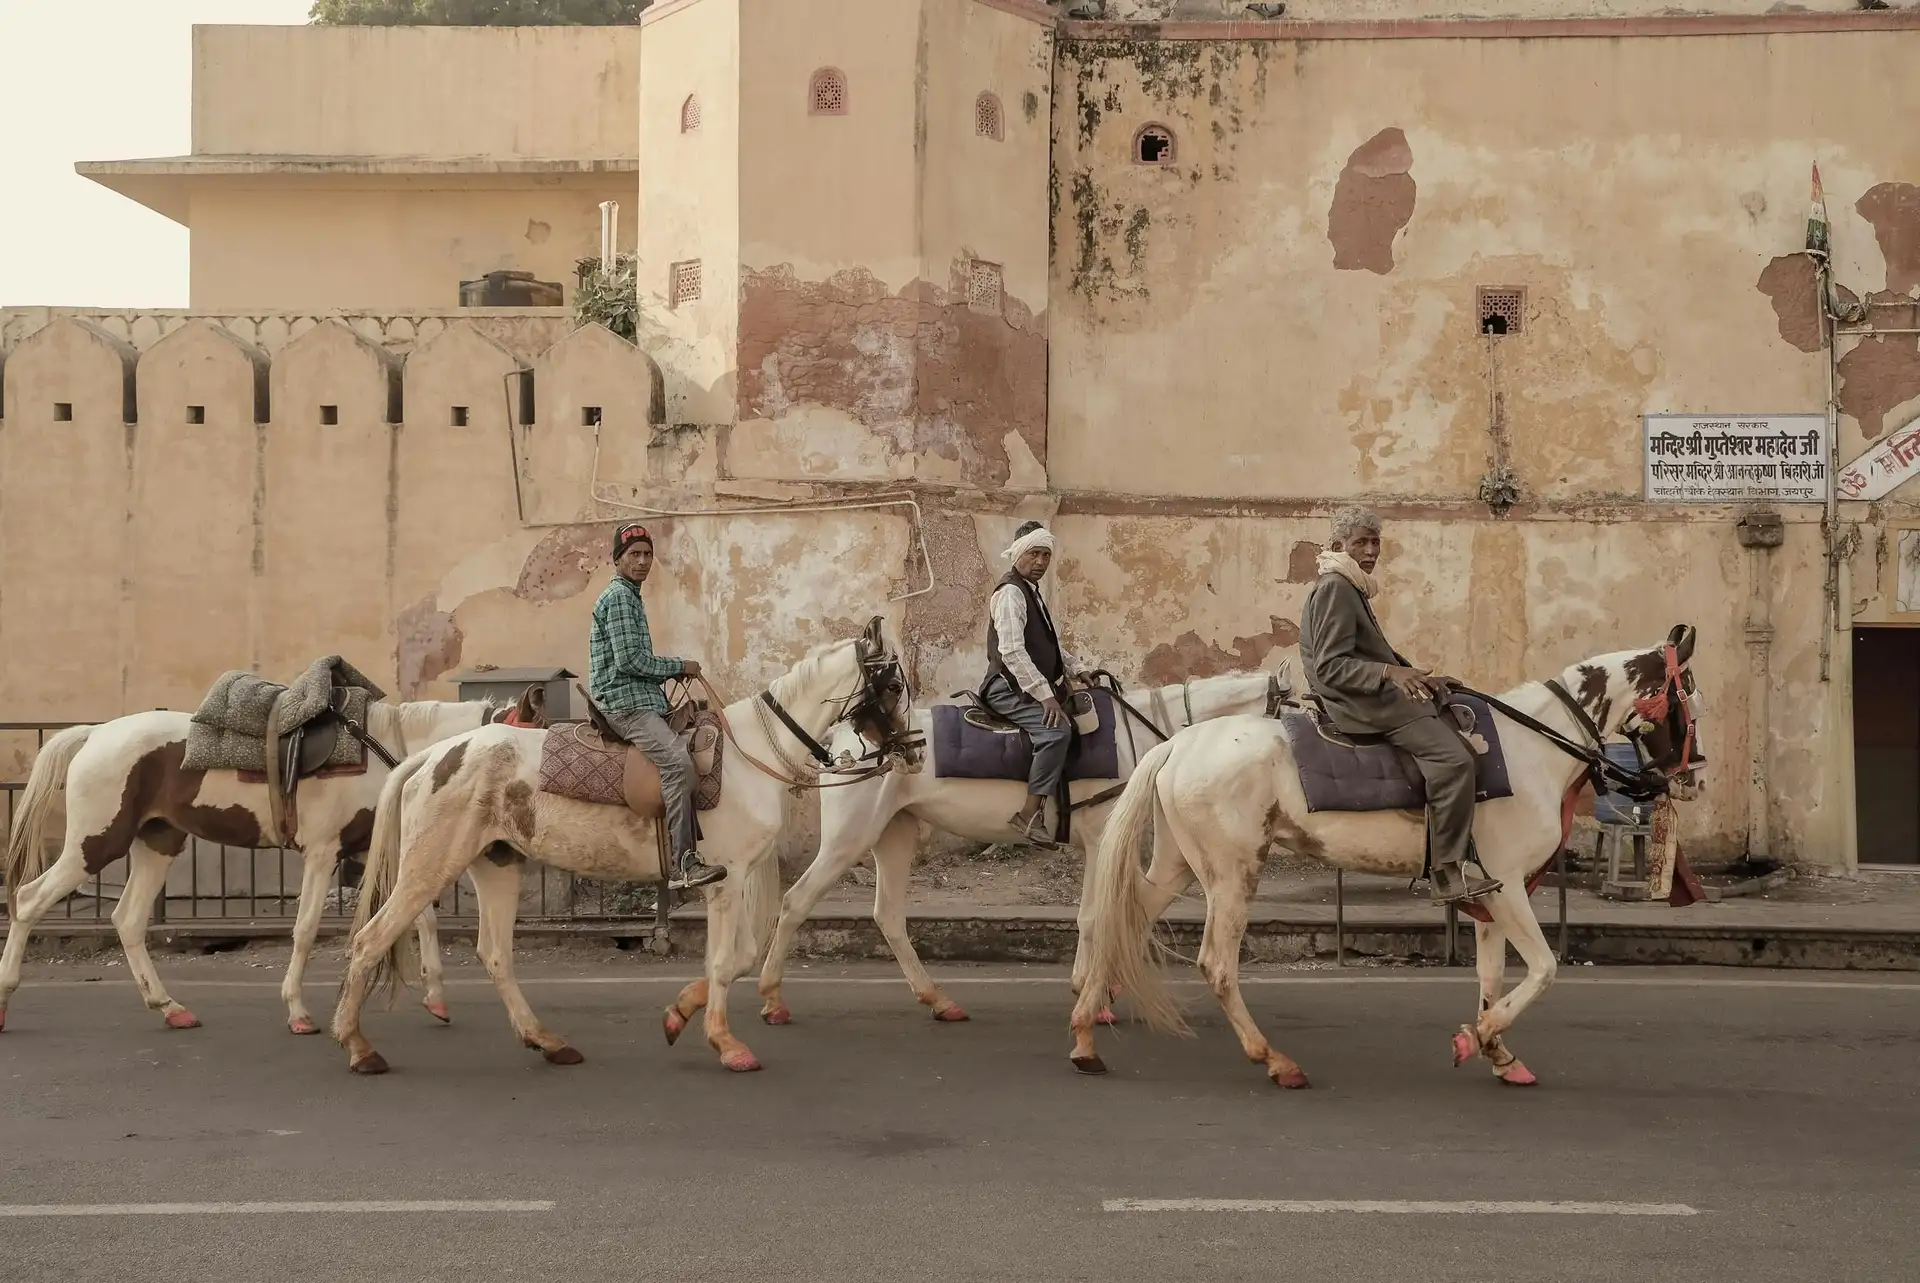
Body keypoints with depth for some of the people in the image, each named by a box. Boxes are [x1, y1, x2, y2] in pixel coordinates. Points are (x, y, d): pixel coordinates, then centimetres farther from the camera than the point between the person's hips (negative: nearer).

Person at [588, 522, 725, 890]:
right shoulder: (618, 597, -8)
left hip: (641, 700, 11)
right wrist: (680, 667, -7)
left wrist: (673, 671, 14)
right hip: (625, 702, -11)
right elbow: (629, 659, -17)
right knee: (677, 761, -27)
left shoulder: (631, 596, 23)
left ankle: (690, 851, 12)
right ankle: (683, 863, -33)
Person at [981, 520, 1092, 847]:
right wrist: (1045, 694, -27)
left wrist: (1078, 670, 11)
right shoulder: (1010, 592, -14)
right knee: (1056, 731, -29)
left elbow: (1051, 646, 27)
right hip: (1010, 690, -11)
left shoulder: (1032, 593, 17)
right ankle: (1030, 815, -31)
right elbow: (1011, 651, -25)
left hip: (1031, 689, 11)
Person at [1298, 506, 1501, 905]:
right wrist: (1389, 672, -32)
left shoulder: (1351, 589, 20)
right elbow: (1330, 666, -21)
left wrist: (1418, 677, 17)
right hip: (1362, 703, -11)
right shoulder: (1334, 589, -13)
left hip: (1376, 694, 11)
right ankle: (1448, 874, -24)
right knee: (1452, 758, -23)